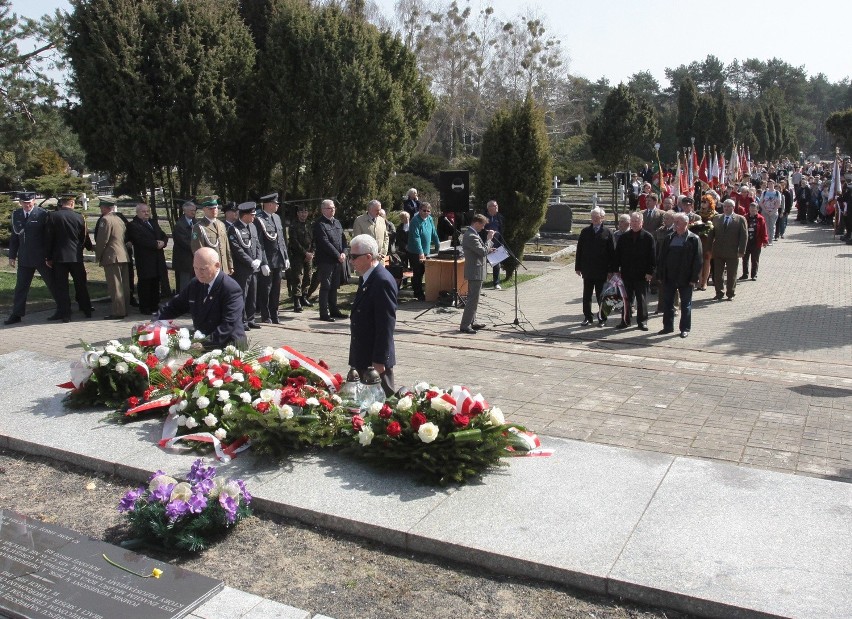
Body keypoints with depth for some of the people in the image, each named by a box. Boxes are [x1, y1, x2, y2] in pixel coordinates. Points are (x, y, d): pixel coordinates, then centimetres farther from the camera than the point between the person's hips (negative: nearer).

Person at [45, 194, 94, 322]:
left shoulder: (53, 217, -6)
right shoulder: (79, 217, -2)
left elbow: (49, 238, -3)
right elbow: (85, 236, 8)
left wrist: (49, 257, 3)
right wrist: (90, 247, 29)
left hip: (59, 256, -2)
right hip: (76, 256, 2)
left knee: (60, 285, 3)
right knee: (81, 284, 13)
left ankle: (64, 313, 1)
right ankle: (86, 309, 21)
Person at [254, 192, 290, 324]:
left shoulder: (277, 217, 14)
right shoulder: (259, 219, -11)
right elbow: (259, 243, -15)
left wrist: (286, 258, 12)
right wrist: (263, 263, -19)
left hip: (279, 261, 8)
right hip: (267, 262, -7)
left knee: (276, 291, 14)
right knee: (265, 291, 1)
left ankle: (274, 317, 23)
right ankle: (266, 318, 10)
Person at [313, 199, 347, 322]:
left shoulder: (337, 222, 15)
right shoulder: (319, 224, -10)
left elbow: (342, 238, 14)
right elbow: (325, 243, -17)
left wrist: (343, 253, -3)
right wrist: (338, 255, -15)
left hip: (337, 261, 7)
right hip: (325, 260, -7)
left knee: (334, 287, 14)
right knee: (325, 287, -3)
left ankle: (334, 310, 24)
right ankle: (324, 314, 2)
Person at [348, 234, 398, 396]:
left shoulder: (383, 281, -20)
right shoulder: (368, 278, 10)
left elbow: (386, 324, -21)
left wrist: (379, 361, -20)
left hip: (376, 360, -9)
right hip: (363, 358, 10)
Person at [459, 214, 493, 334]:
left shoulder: (470, 234, 12)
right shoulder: (472, 236, -22)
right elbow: (483, 252, -23)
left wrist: (488, 250, 15)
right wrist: (489, 239, -14)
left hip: (473, 271, 11)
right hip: (475, 271, -11)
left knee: (472, 298, 18)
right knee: (473, 299, -7)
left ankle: (471, 322, 28)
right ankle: (465, 326, -5)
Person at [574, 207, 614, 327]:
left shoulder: (607, 233, -2)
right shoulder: (585, 232, 6)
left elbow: (612, 252, -2)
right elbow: (579, 250, 7)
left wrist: (611, 270, -7)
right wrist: (578, 267, 2)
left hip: (601, 271, -2)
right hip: (587, 270, 2)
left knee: (601, 296, 7)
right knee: (587, 295, 8)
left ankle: (602, 318, 17)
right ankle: (587, 317, 18)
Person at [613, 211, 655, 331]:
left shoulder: (647, 237, -3)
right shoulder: (624, 237, 5)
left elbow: (652, 256, -4)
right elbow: (618, 254, 9)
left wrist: (650, 272, -9)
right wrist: (616, 269, 2)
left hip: (642, 275, -3)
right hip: (626, 273, 3)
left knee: (642, 299, 6)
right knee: (627, 298, 9)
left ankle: (642, 321, 15)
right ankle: (626, 320, 18)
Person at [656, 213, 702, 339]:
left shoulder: (694, 239, -5)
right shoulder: (669, 238, 8)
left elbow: (697, 260, -8)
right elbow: (662, 257, 8)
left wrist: (694, 278, -13)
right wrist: (660, 276, 4)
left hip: (685, 279, -4)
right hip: (669, 277, 4)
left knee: (686, 304, 6)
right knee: (667, 302, 10)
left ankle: (685, 328, 15)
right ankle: (668, 326, 21)